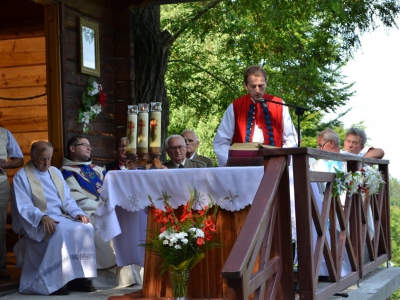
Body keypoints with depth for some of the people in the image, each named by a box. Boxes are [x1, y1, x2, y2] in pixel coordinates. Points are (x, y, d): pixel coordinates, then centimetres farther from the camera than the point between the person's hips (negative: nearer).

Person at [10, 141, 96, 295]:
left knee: (86, 228, -21)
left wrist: (77, 213, -6)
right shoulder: (21, 177, -5)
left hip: (61, 217, 6)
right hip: (37, 222, -6)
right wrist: (43, 217, -31)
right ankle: (52, 281, -29)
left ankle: (77, 277, -20)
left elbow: (66, 198, 14)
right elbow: (24, 208, -13)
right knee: (61, 230, -36)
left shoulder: (55, 172, 15)